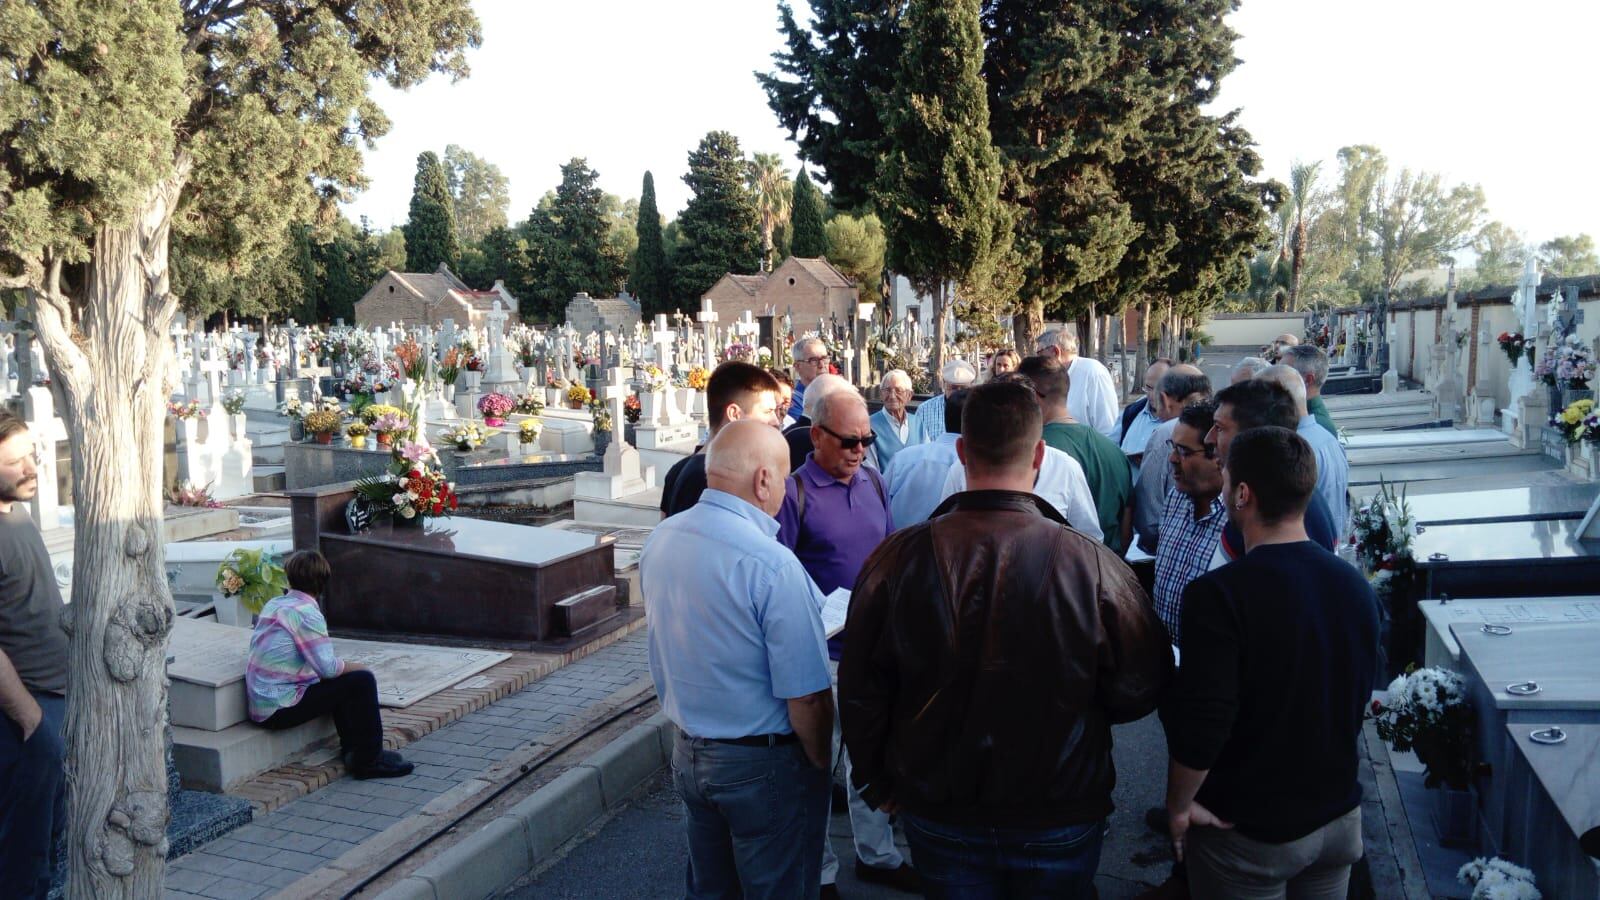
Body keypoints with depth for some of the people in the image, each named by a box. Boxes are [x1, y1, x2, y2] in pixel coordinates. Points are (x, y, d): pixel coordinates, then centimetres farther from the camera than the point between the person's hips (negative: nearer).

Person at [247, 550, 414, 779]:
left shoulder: (273, 604, 9)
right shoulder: (306, 612, -16)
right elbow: (327, 667, -19)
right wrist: (359, 666, 0)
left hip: (258, 705, 9)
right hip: (280, 709, -9)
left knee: (342, 683, 23)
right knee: (362, 680, -7)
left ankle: (352, 751, 20)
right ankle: (368, 760, 0)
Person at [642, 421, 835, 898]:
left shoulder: (659, 541, -4)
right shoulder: (772, 565, -26)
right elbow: (807, 698, -23)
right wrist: (820, 763, -5)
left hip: (687, 751, 6)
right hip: (763, 764, -6)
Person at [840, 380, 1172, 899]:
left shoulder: (898, 559, -17)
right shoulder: (1092, 565, -22)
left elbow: (861, 692, -6)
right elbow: (1139, 690, -9)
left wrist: (876, 782, 10)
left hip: (938, 815, 1)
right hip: (1060, 818, -1)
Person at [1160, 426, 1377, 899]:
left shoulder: (1218, 594, -25)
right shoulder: (1355, 585, -3)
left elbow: (1201, 725, -27)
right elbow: (1359, 699, 10)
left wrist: (1179, 806, -11)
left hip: (1248, 832, -5)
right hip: (1339, 816, 6)